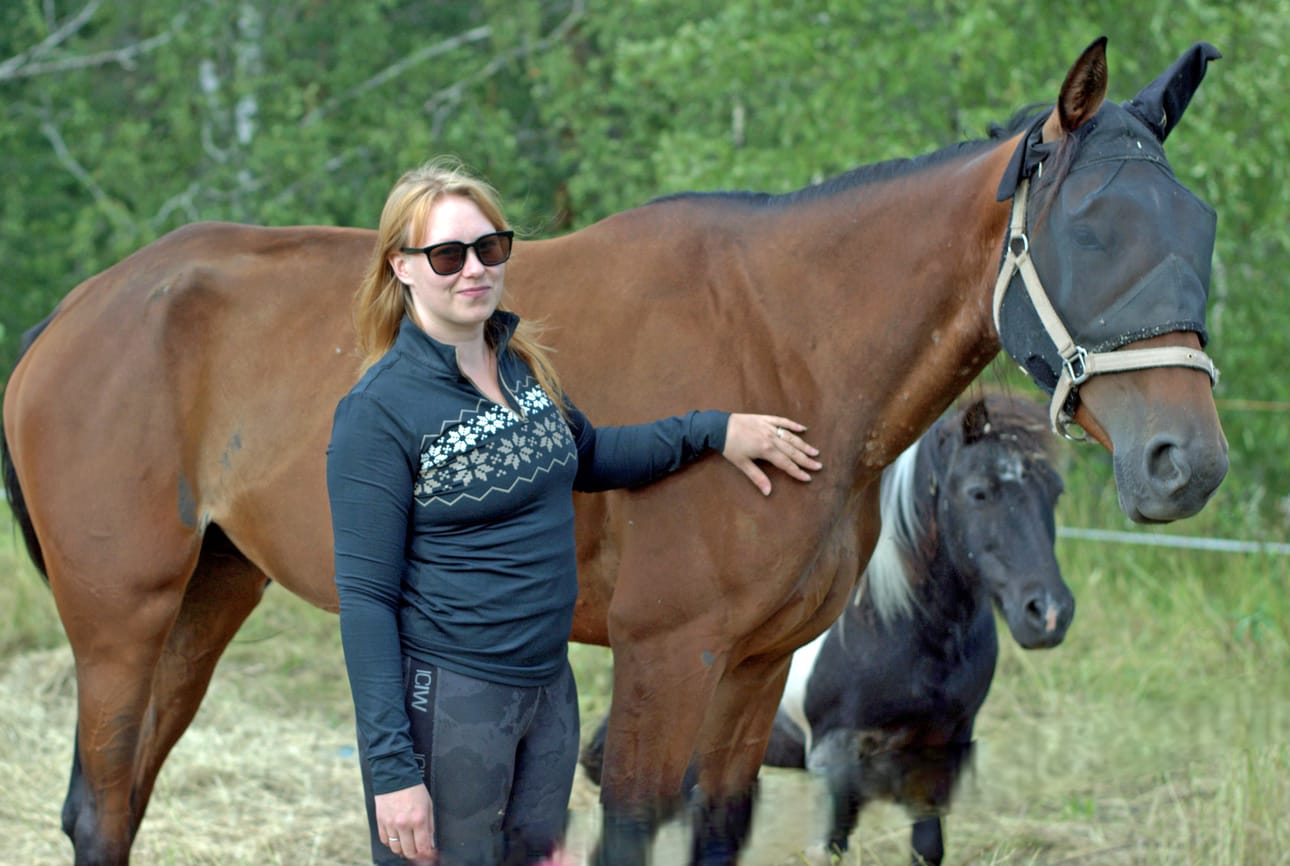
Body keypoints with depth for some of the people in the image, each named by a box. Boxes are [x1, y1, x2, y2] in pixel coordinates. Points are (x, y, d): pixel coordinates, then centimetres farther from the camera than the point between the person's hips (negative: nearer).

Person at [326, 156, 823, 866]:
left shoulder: (522, 362, 6)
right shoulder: (380, 410, -16)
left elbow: (585, 457, 27)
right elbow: (365, 597, -18)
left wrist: (713, 432, 17)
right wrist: (393, 770, -22)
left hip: (549, 689, 7)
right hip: (445, 699, -7)